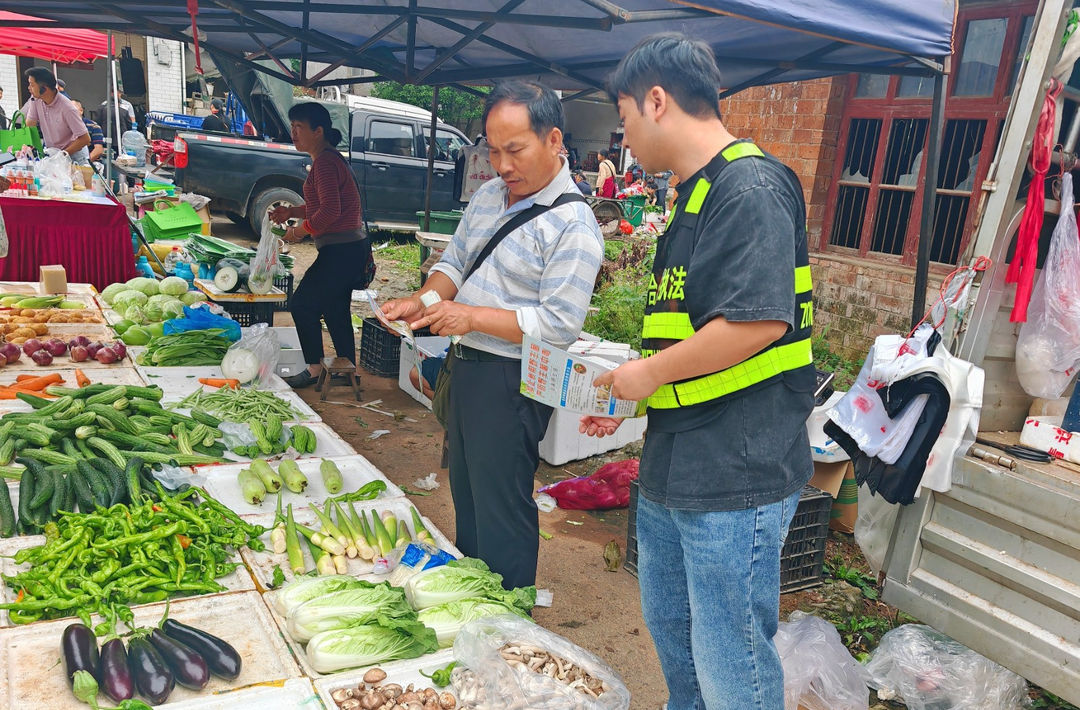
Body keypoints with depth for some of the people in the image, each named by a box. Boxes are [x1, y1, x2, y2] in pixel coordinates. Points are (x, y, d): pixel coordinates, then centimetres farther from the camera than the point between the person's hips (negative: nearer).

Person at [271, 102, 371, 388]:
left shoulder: (325, 162, -16)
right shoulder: (327, 160, 17)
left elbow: (330, 211, -24)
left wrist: (300, 230, -12)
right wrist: (291, 212, 11)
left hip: (341, 250, -10)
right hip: (349, 248, 10)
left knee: (301, 305, -3)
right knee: (336, 312, 15)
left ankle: (314, 369, 7)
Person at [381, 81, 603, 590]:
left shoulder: (573, 226, -17)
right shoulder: (488, 195, 9)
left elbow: (559, 324, -21)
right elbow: (454, 262, 16)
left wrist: (474, 316, -23)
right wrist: (425, 300, -4)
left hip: (511, 383, -8)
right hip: (465, 366, 8)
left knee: (500, 515, 3)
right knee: (466, 501, 21)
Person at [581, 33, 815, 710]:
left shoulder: (751, 188, -17)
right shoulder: (697, 193, 16)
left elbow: (758, 322, -27)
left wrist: (650, 372, -15)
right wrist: (628, 400, 16)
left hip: (737, 476, -10)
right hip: (675, 467, 10)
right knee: (670, 627, 25)